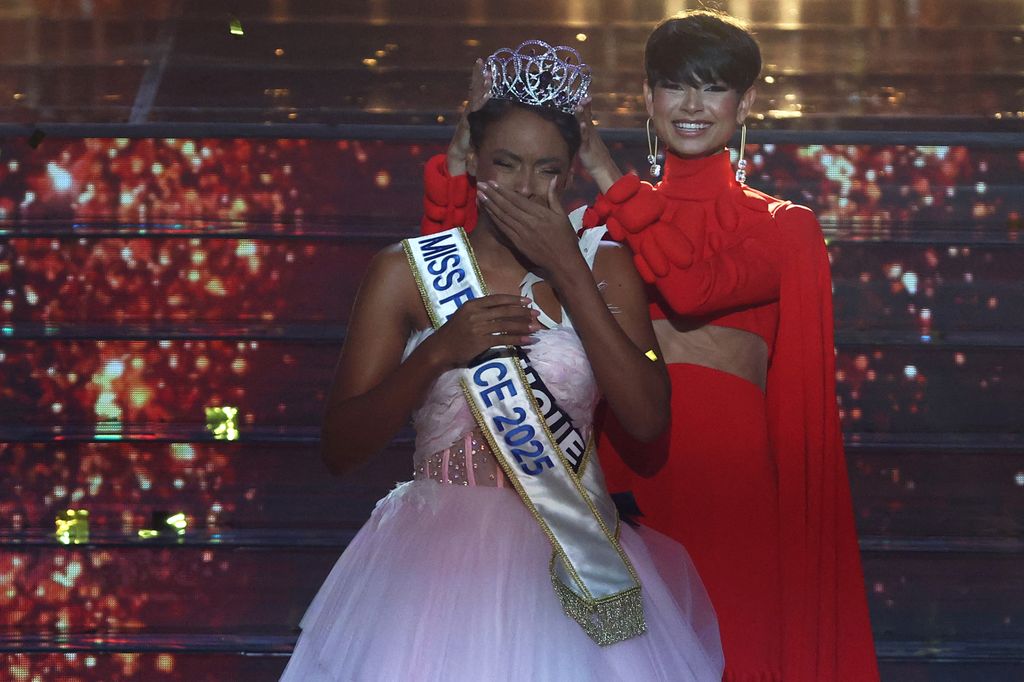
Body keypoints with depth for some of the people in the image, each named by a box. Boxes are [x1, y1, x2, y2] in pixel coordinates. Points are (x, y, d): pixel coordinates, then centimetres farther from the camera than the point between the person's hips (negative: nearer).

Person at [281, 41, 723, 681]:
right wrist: (438, 352, -16)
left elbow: (648, 418, -9)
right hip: (440, 550, -1)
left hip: (571, 552, 1)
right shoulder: (408, 271, 2)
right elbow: (340, 447, -2)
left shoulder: (603, 265, 7)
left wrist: (566, 269, -10)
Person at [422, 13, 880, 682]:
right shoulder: (607, 218, 16)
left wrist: (604, 170, -8)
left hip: (726, 477, -2)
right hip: (621, 470, 2)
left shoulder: (779, 226, 10)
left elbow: (694, 287, -12)